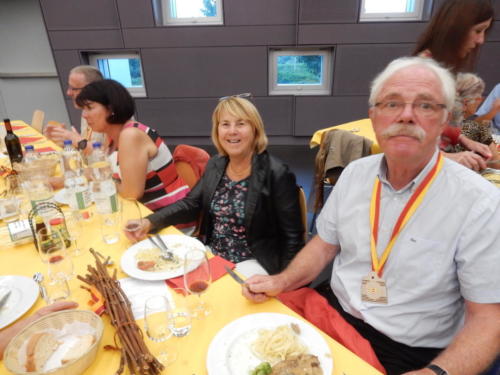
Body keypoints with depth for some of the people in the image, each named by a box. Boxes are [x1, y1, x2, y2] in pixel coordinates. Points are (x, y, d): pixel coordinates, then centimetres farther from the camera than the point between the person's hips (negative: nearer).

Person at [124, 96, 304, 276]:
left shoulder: (277, 175, -17)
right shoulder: (215, 165, 2)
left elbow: (292, 237, -12)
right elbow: (190, 204, 7)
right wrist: (150, 222, -8)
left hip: (254, 262, -5)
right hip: (211, 254, 6)